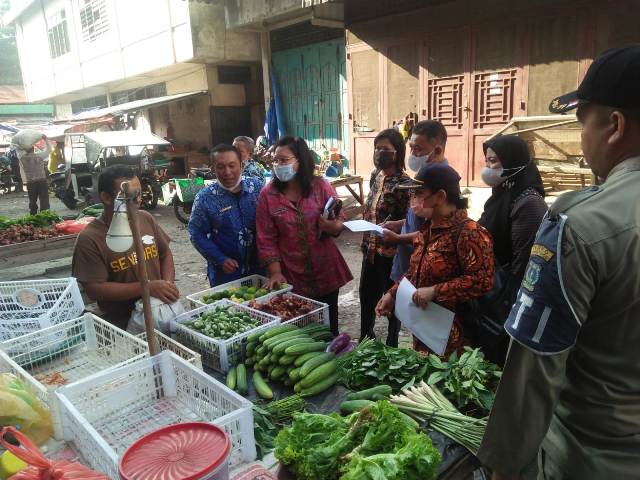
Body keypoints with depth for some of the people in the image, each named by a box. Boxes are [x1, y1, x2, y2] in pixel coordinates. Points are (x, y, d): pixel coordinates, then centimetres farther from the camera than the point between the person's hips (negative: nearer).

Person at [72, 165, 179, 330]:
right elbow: (94, 289, -13)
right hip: (121, 324, -4)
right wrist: (147, 287, -19)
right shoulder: (89, 238, -10)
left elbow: (165, 254, 14)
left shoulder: (146, 218, 4)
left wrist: (168, 283, -5)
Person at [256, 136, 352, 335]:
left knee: (328, 327, 12)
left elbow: (340, 222, 1)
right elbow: (266, 239, -4)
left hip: (325, 273, 1)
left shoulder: (321, 186, -4)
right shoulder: (267, 195, -4)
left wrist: (332, 227, -22)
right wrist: (275, 272, -10)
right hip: (290, 277, 0)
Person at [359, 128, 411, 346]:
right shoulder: (376, 175, 5)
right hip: (371, 249, 7)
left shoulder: (403, 182, -18)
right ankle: (365, 338, 41)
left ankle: (392, 344, 32)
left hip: (392, 251, -7)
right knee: (366, 295, 20)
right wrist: (366, 241, 14)